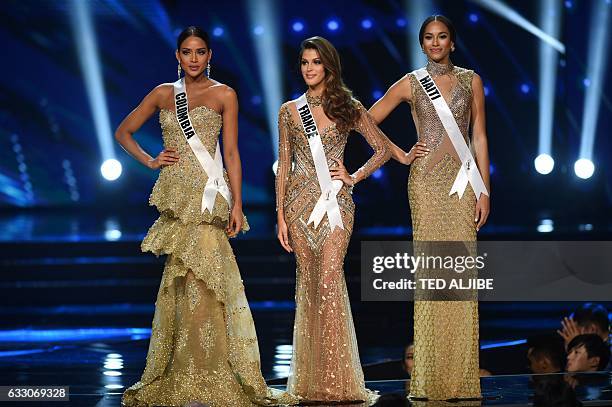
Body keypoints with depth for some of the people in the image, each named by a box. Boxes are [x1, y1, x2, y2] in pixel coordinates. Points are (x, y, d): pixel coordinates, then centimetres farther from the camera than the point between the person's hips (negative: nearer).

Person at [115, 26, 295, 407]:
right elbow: (124, 132, 20)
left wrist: (236, 203, -5)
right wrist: (150, 161, 5)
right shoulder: (163, 94, 12)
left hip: (207, 197, -2)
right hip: (176, 196, 2)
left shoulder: (224, 95, 4)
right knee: (187, 281, -1)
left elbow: (231, 153, 1)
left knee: (198, 280, -9)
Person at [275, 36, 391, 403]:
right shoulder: (290, 111, 10)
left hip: (335, 201, -2)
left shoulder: (349, 108, 5)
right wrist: (281, 216, 3)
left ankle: (336, 380, -13)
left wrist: (354, 177, -1)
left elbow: (383, 148, 11)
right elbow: (284, 166, 9)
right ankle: (310, 380, 6)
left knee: (329, 280, -15)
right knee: (307, 282, 2)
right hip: (300, 202, 2)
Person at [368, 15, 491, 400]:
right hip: (426, 180, -1)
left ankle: (461, 375, 1)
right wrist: (401, 155, 1)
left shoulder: (471, 81, 9)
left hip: (463, 180, 1)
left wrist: (485, 191, 0)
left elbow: (479, 137, 6)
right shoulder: (410, 84, 6)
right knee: (430, 267, -3)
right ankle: (431, 376, 0)